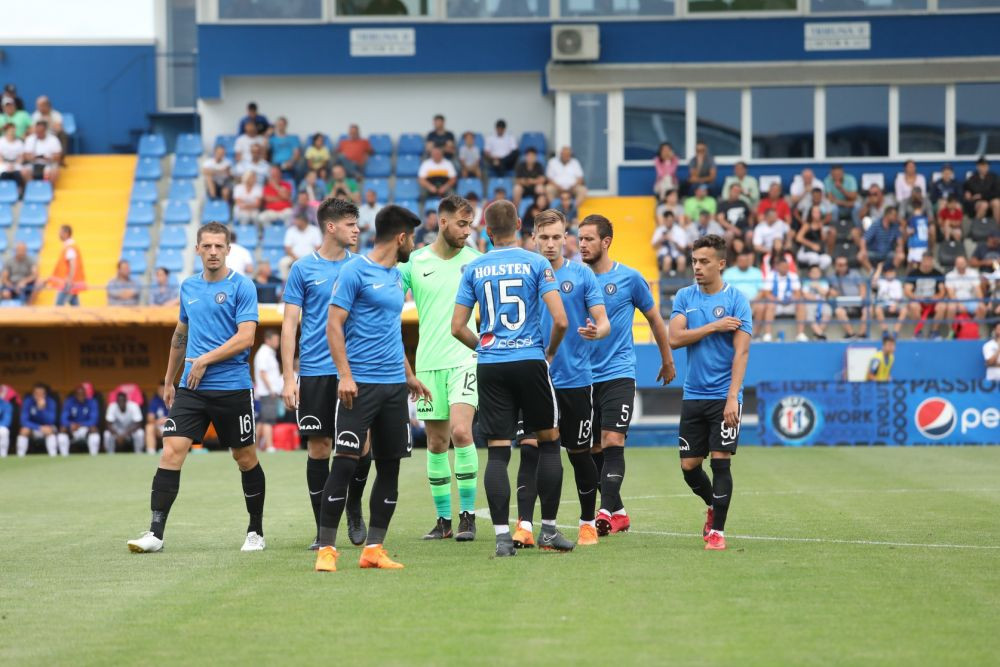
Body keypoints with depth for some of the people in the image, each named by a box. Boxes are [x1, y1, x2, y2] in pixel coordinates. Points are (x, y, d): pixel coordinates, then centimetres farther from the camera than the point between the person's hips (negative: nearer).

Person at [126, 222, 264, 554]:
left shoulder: (242, 287, -5)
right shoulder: (188, 287, 12)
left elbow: (245, 338, -14)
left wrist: (205, 360, -16)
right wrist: (169, 380, 27)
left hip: (233, 387, -4)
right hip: (190, 389, 4)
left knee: (245, 458, 6)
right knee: (171, 451, -10)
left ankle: (256, 531, 22)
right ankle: (155, 532, -11)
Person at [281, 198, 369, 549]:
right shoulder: (304, 269, 0)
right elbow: (289, 325, 0)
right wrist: (288, 378, -6)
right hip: (314, 372, -2)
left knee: (360, 445, -5)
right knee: (318, 448, 1)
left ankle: (354, 507, 21)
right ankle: (323, 529, 10)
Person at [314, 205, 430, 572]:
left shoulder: (396, 276, 16)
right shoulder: (355, 270, -7)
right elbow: (333, 324, -10)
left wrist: (409, 375, 27)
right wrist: (345, 375, -18)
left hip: (394, 385, 8)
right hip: (360, 384, -8)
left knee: (389, 466, 5)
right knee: (345, 462, -10)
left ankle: (374, 548, 9)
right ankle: (327, 548, -6)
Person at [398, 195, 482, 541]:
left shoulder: (475, 260, 2)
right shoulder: (414, 262, 2)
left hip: (465, 359, -1)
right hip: (428, 363, 2)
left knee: (461, 432, -17)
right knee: (436, 443, 5)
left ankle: (468, 516, -10)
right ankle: (443, 519, 15)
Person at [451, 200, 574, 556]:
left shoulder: (474, 269, 6)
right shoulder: (536, 263, -1)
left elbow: (458, 327, 5)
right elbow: (560, 320, -9)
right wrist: (550, 351, 9)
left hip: (490, 366, 2)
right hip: (530, 360, -2)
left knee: (497, 452, 1)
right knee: (548, 442, 11)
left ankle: (502, 535, -6)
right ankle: (548, 529, 10)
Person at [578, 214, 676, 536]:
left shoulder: (629, 278, -2)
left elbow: (654, 318, 11)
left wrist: (667, 360, 19)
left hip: (617, 374, -4)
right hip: (584, 376, 4)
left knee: (612, 444, -15)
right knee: (593, 450, 6)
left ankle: (606, 513, -21)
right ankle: (619, 513, 17)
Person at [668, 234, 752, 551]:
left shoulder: (736, 299, -5)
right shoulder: (685, 297, 7)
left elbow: (741, 351, -11)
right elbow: (674, 338, -4)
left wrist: (732, 397, -19)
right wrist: (713, 326, -13)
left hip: (724, 397, -4)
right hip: (693, 395, 4)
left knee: (720, 462, -8)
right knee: (688, 466, 5)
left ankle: (717, 531, 1)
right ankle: (712, 505, 33)